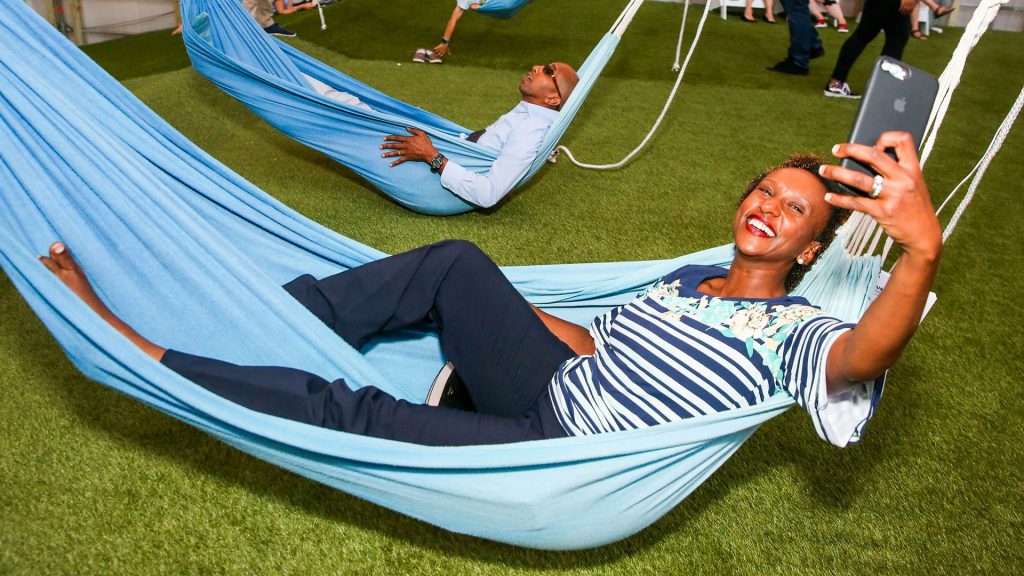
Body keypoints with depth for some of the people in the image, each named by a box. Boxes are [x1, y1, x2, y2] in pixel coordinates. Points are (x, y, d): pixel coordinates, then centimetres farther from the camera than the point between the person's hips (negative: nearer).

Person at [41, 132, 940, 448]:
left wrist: (923, 249, -47)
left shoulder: (792, 328, -5)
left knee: (352, 415, -19)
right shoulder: (684, 280, 17)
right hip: (549, 390, 7)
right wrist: (504, 309, 21)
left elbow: (860, 356, -29)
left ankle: (133, 348, -8)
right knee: (457, 265, -10)